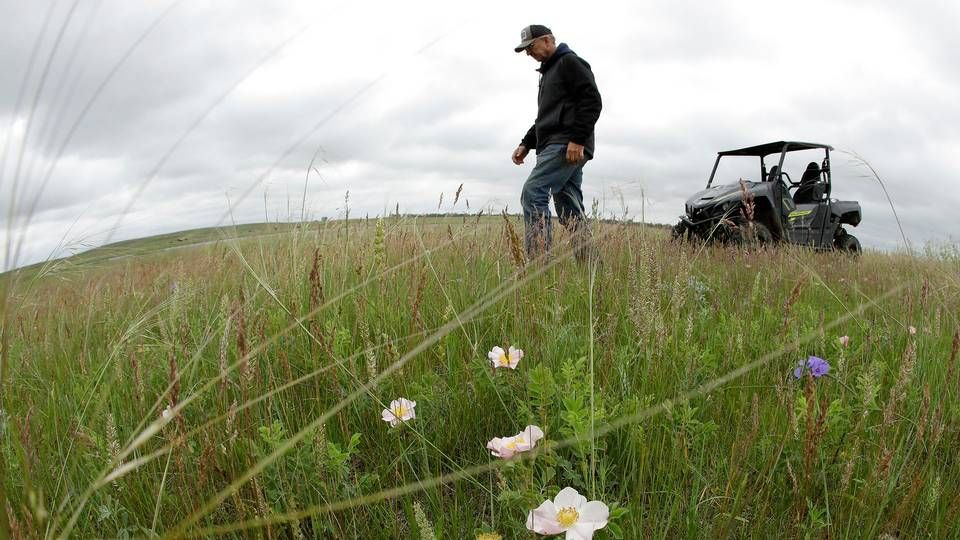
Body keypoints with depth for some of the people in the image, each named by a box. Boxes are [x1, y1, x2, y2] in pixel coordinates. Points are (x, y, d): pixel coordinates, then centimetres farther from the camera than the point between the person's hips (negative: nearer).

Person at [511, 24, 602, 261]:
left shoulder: (570, 62, 0)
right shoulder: (548, 72, 28)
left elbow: (592, 101, -11)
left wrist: (577, 139, -20)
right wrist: (526, 144, 19)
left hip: (568, 146, -10)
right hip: (556, 148, 10)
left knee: (533, 193, -20)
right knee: (569, 209, 4)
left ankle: (538, 261, -25)